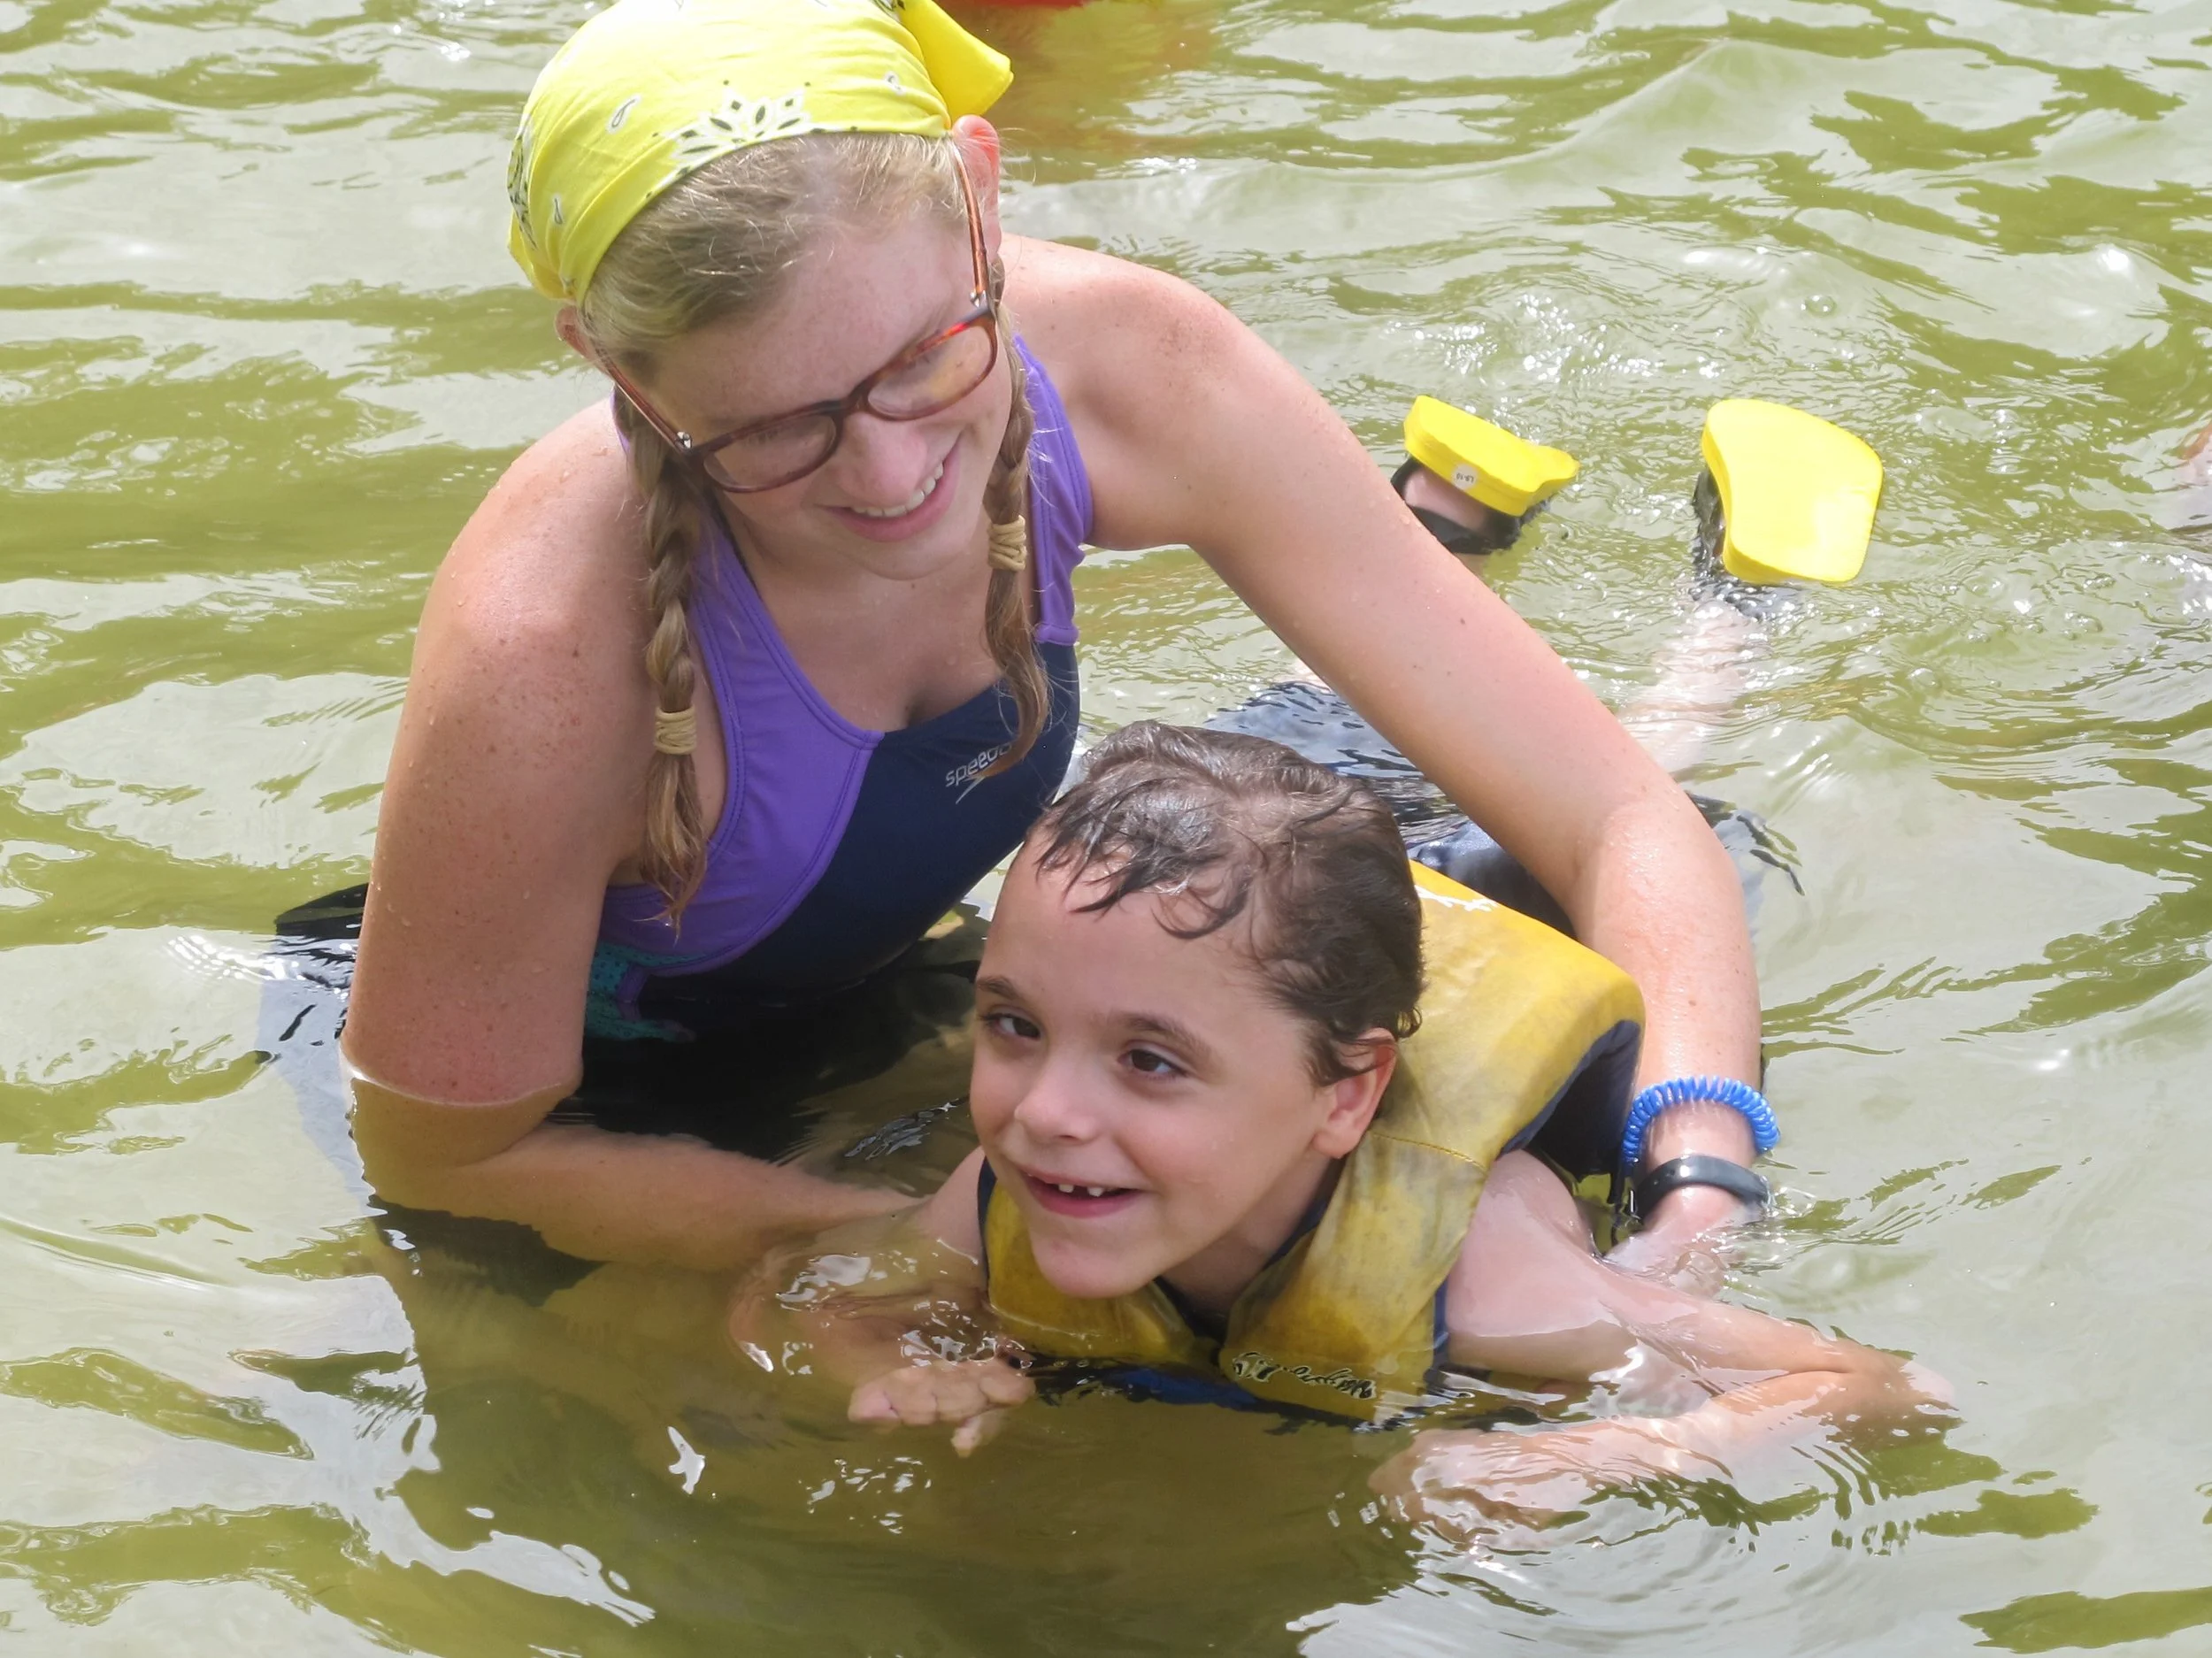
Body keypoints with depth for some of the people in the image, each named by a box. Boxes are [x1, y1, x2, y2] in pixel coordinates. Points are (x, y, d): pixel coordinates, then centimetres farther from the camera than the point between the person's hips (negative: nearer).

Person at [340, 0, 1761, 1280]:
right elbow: (441, 1153, -23)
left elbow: (1619, 818, -25)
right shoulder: (540, 658, -41)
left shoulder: (1126, 370, -28)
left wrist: (1696, 1197, -43)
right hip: (589, 1105, -3)